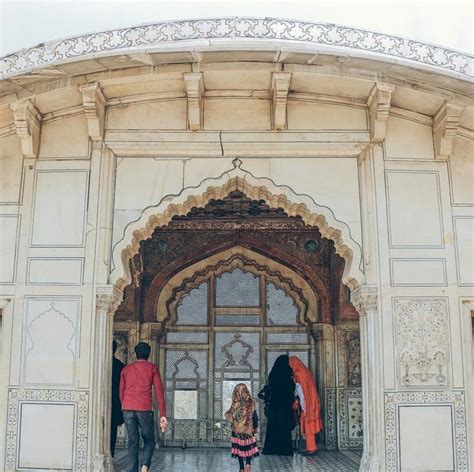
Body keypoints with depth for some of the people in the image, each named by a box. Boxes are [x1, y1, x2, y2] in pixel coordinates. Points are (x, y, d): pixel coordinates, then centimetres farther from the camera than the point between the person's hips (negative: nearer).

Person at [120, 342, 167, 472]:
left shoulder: (126, 369, 16)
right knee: (149, 441, 10)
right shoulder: (152, 368, 7)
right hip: (145, 409, -2)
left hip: (127, 409, 3)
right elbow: (159, 392, 0)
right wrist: (163, 415, -1)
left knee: (133, 442, 10)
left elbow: (121, 392, 15)